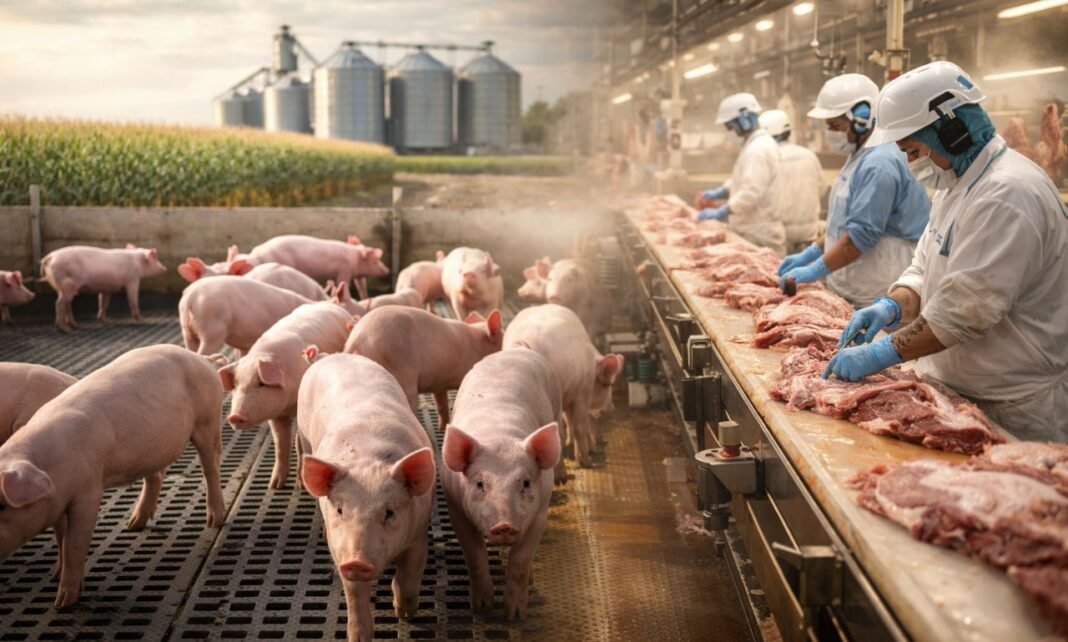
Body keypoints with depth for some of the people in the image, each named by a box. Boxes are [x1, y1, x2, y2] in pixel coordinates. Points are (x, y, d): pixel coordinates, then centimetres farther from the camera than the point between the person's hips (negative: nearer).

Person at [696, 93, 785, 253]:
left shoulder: (759, 149, -17)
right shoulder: (754, 144, 16)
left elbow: (750, 193, -25)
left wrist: (719, 212, -23)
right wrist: (719, 193, 11)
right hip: (753, 231, 10)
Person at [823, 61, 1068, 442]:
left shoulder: (1006, 195, -23)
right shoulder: (959, 184, 11)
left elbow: (965, 310, -26)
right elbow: (926, 268, 15)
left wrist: (882, 354, -23)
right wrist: (893, 306, -5)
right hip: (963, 392, 9)